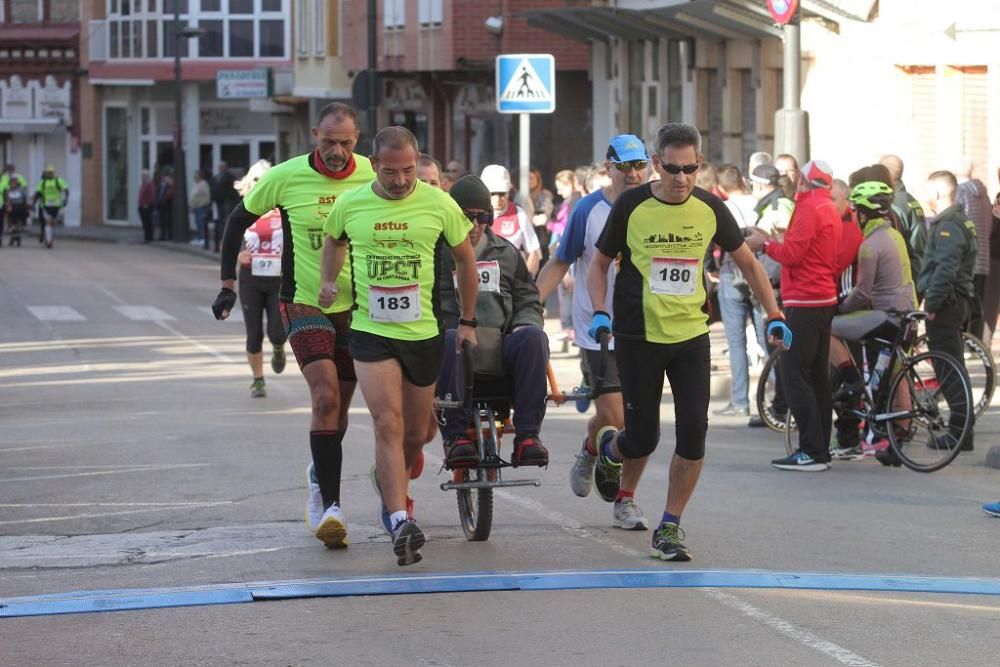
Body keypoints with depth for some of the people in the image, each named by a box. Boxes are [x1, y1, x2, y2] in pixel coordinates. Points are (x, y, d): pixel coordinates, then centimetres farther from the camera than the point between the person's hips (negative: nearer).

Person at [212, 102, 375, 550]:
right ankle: (330, 505, -18)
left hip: (358, 307, 3)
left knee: (338, 407, 12)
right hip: (304, 303, -3)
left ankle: (320, 475, 41)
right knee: (326, 397, -20)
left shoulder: (372, 177, -6)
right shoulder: (285, 177, -9)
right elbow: (238, 221, 5)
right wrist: (228, 284, 4)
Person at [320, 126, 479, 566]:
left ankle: (389, 483, 40)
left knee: (416, 434, 10)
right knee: (388, 425, -17)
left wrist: (467, 322, 12)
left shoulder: (438, 204, -4)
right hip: (371, 332, -1)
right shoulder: (349, 205, -2)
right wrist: (328, 282, 8)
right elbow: (333, 240, 22)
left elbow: (465, 259, 10)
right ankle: (400, 522, -22)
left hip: (424, 332, 1)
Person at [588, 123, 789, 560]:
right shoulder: (632, 206, -7)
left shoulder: (709, 208, -1)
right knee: (642, 440, 1)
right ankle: (609, 446, 40)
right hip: (639, 338, -2)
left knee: (693, 431, -9)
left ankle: (669, 528, 3)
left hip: (691, 336, 2)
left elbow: (747, 262, 12)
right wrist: (599, 312, -12)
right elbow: (600, 263, 3)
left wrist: (773, 315, 6)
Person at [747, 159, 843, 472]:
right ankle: (820, 449, 15)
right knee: (817, 376, 12)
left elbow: (792, 253, -18)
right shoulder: (831, 211, 16)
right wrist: (775, 242, 16)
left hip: (804, 302, -10)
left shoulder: (809, 209, -13)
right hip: (825, 298, 10)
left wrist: (764, 244, -3)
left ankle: (812, 451, -13)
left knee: (793, 375, -9)